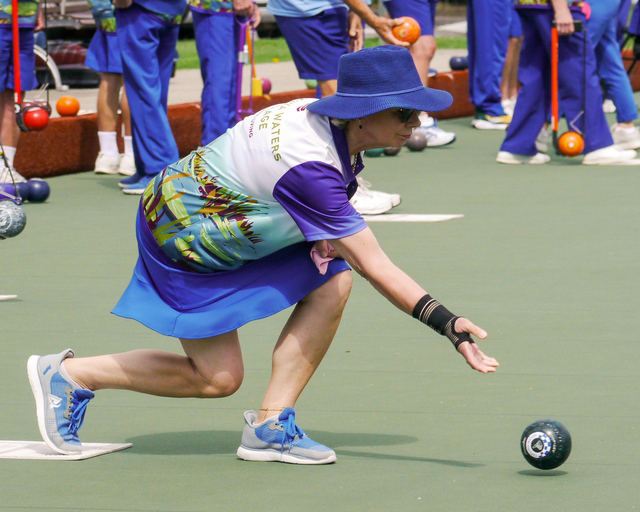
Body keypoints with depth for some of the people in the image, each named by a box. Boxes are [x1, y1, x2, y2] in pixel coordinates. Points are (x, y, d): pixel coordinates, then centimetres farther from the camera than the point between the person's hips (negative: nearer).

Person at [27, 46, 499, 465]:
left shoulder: (324, 116, -11)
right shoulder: (309, 168, -36)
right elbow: (374, 266, -33)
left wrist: (323, 237, -7)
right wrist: (448, 324, -34)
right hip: (180, 234, -9)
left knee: (332, 280, -12)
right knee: (218, 378, -3)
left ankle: (270, 425, -5)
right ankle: (68, 373, 12)